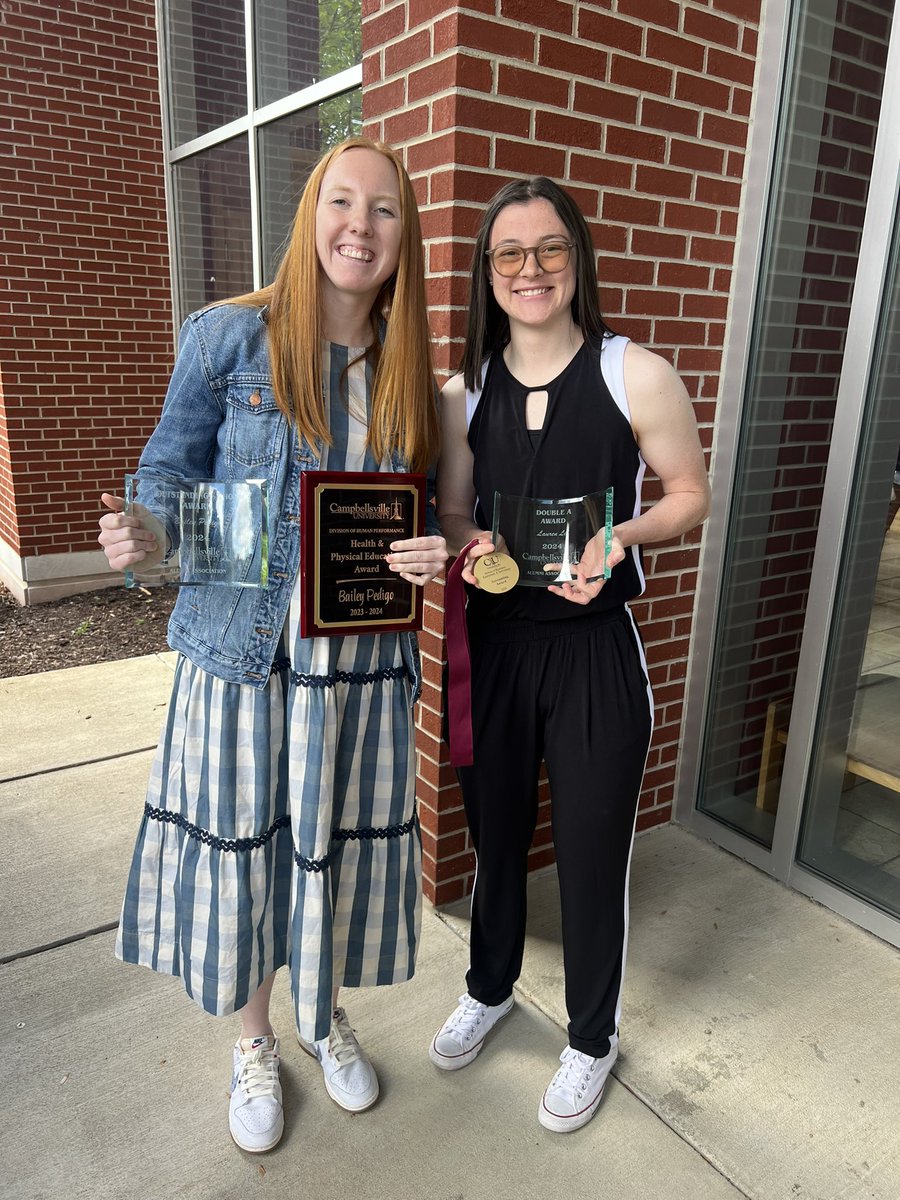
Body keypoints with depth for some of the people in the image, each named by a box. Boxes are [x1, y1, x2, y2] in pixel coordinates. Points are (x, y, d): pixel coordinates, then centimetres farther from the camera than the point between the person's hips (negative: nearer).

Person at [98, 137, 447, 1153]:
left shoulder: (409, 373, 4)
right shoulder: (229, 338, -6)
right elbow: (172, 480, -1)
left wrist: (433, 557, -9)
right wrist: (140, 538, -22)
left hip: (362, 662, 3)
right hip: (243, 655, -2)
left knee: (341, 847, 15)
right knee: (238, 849, 12)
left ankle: (322, 1015, 47)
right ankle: (252, 1042, 42)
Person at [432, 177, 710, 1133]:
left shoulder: (636, 375, -7)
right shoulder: (464, 394, 3)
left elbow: (690, 495, 0)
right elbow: (452, 516, 9)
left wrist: (620, 535, -19)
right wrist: (474, 547, -13)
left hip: (596, 650, -3)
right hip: (494, 645, 4)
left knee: (592, 855, 10)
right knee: (494, 833, 20)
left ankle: (592, 1036, 39)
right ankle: (489, 989, 50)